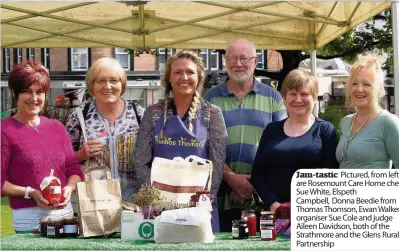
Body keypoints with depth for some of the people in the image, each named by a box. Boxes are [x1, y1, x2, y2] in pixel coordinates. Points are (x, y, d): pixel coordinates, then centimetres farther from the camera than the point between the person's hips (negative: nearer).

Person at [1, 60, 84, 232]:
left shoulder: (56, 127, 11)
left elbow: (74, 170, 11)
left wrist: (69, 188, -8)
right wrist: (30, 193, -19)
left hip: (65, 213, 5)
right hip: (28, 219, -5)